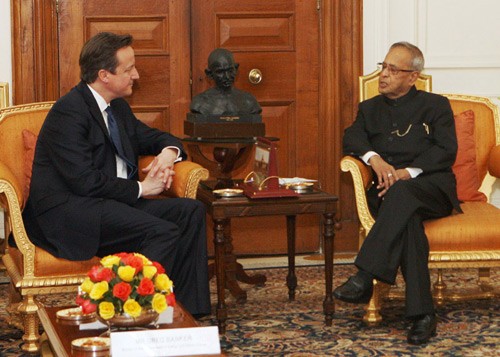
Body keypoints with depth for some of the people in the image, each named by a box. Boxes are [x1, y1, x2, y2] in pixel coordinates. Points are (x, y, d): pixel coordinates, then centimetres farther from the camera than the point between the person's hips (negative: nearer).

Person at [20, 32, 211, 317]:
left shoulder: (118, 107, 15)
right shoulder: (69, 112, -14)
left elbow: (152, 136, 29)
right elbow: (85, 181, -21)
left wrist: (169, 152, 3)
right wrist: (140, 188, -13)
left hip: (116, 202, 10)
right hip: (68, 210, -9)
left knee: (191, 212, -6)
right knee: (163, 231, -28)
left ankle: (187, 310, -9)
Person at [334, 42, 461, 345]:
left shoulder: (436, 106, 16)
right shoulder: (370, 109, 27)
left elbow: (446, 151, 1)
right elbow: (352, 138, 7)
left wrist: (407, 172, -15)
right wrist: (375, 159, -16)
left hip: (431, 187, -2)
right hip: (388, 191, 2)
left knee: (400, 193, -39)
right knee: (407, 216, -36)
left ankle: (365, 278, -48)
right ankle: (422, 313, -42)